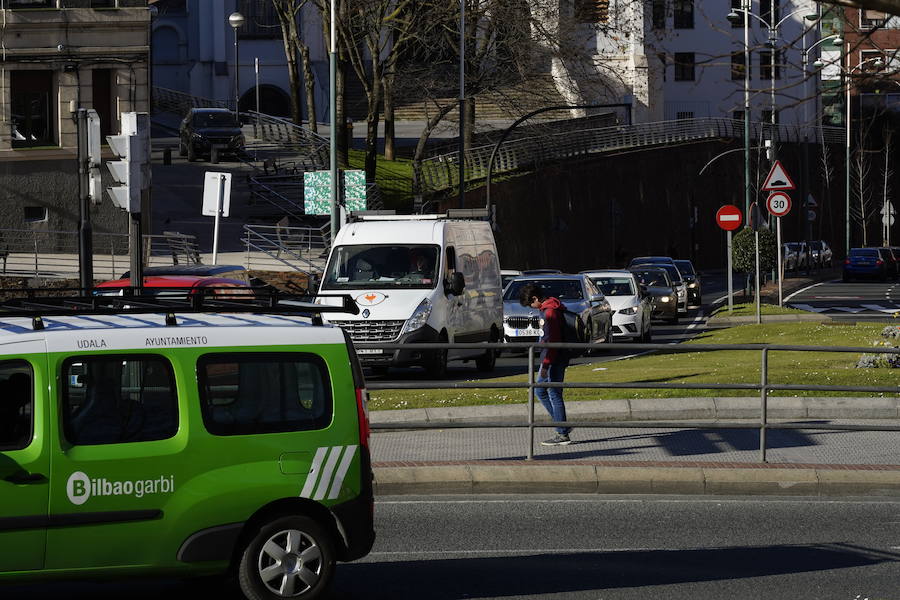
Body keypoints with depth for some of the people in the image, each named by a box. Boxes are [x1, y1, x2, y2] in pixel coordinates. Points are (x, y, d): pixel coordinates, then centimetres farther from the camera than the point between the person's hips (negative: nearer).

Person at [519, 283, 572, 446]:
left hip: (554, 360, -11)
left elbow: (552, 341, -23)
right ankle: (562, 425, 19)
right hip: (553, 360, 11)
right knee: (540, 391, 18)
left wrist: (546, 365, -22)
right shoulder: (554, 308, 14)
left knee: (554, 395, -5)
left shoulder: (550, 312, -19)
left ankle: (562, 435, -1)